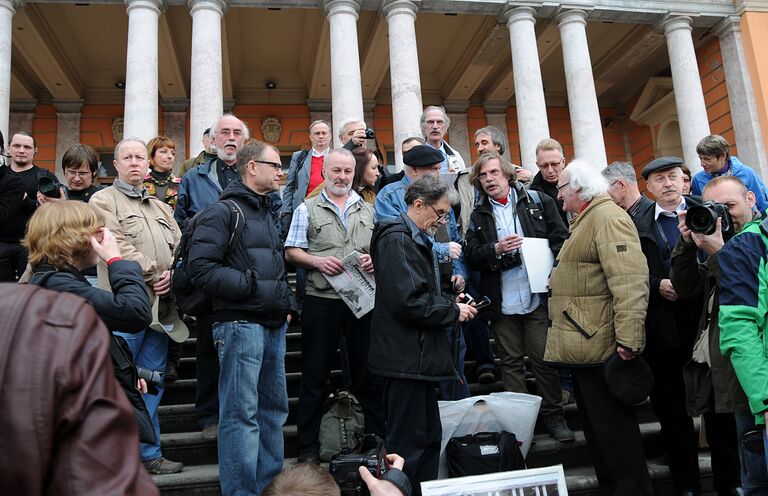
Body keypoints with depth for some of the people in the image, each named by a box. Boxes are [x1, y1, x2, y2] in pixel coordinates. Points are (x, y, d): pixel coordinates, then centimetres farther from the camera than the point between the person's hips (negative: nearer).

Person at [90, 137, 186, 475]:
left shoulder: (160, 207, 22)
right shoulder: (104, 200, 2)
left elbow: (178, 245, 13)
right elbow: (117, 245, -12)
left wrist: (171, 273, -6)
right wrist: (152, 274, -11)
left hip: (161, 306, 6)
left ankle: (149, 453, 22)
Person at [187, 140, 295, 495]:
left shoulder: (269, 214, 20)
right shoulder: (224, 211, -7)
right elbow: (201, 267, -17)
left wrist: (287, 302, 15)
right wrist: (251, 286, -17)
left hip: (273, 325, 9)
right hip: (240, 323, -9)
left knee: (273, 408, 15)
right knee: (241, 413, -4)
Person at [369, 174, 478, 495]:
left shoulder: (418, 239, 17)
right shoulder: (397, 239, -15)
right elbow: (407, 302, -25)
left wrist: (451, 303, 9)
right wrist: (454, 311, -12)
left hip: (418, 357, 11)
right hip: (406, 358, -11)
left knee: (428, 438, 17)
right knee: (408, 442, -1)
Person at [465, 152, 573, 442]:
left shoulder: (537, 201, 5)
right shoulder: (478, 215, 8)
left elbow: (561, 239, 2)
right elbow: (471, 256, 3)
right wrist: (496, 249, -15)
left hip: (539, 295, -1)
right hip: (501, 301, 2)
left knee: (544, 359, 5)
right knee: (511, 361, 9)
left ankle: (553, 415, 21)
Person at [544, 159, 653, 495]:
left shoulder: (608, 218, -15)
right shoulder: (585, 219, 19)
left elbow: (629, 280, -26)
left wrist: (628, 338, -30)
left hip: (597, 345, -11)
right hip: (581, 343, 11)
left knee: (612, 424, -1)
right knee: (594, 422, 18)